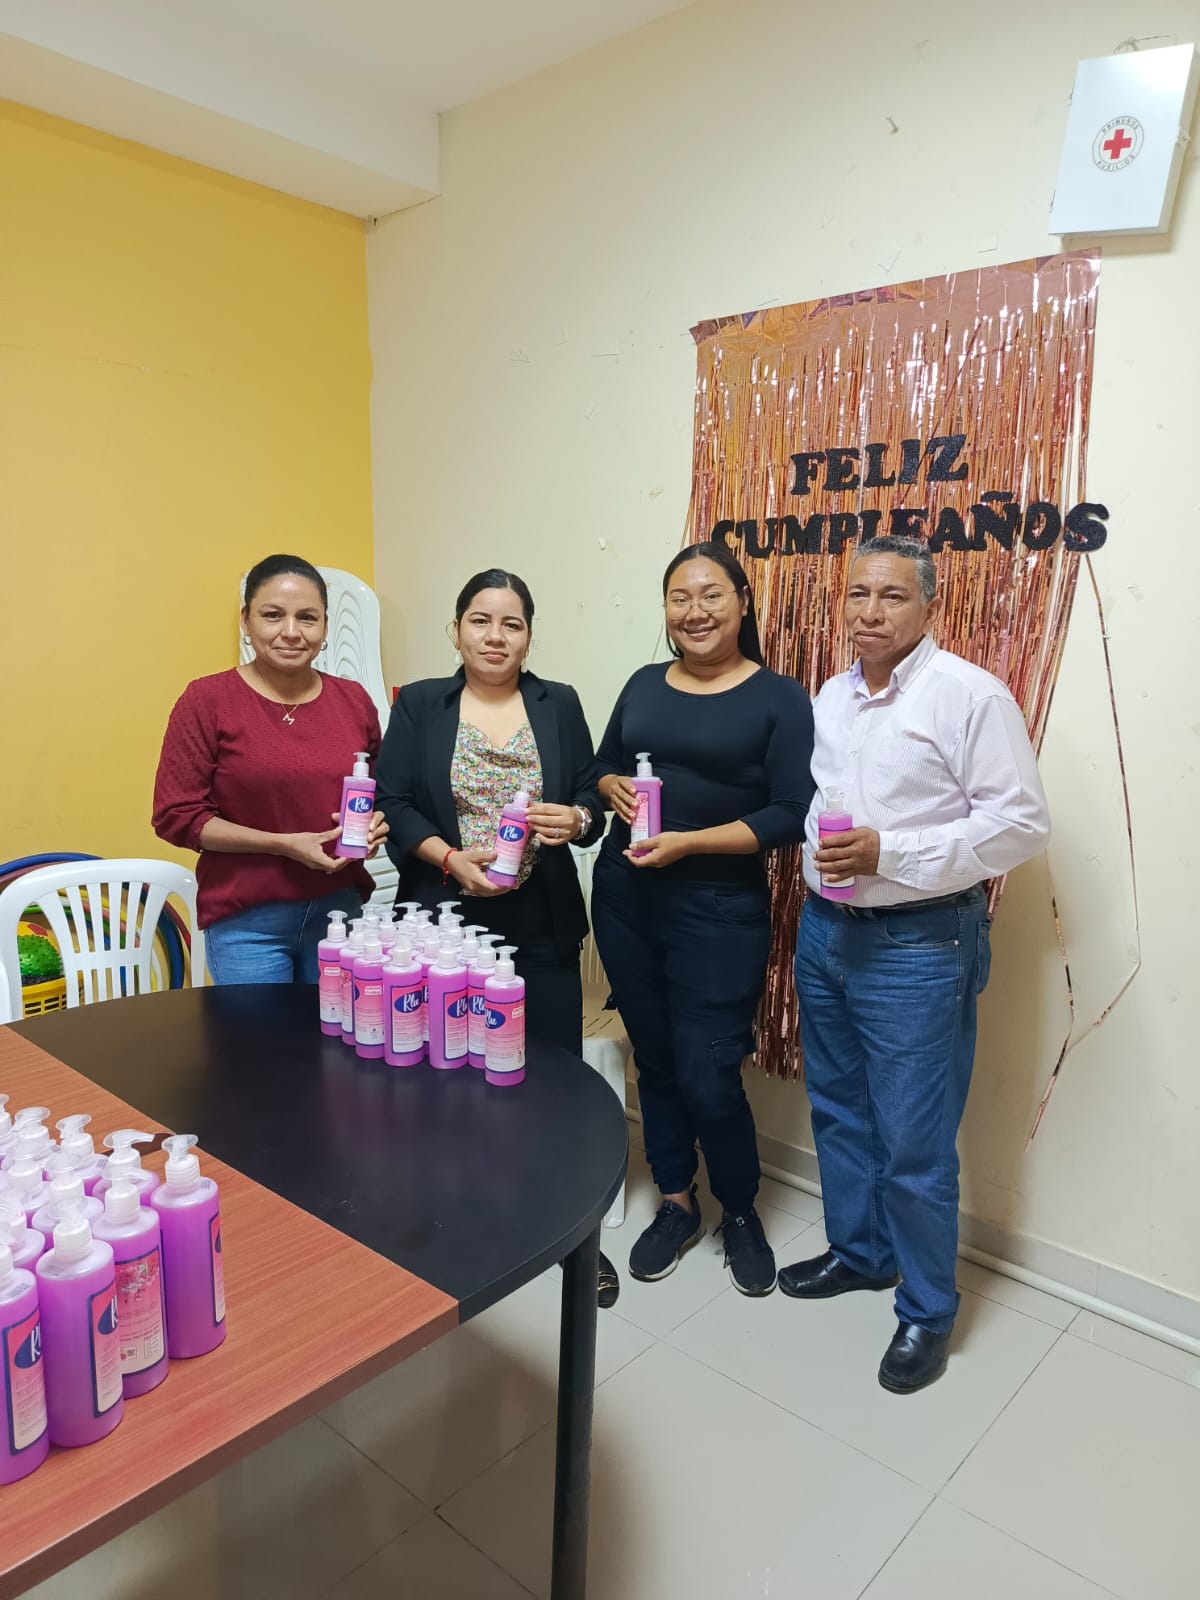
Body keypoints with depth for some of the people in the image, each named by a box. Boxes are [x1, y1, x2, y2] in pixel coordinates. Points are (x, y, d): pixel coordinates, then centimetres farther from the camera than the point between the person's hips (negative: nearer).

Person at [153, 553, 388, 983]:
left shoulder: (353, 701, 4)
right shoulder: (207, 701, -7)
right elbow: (176, 816, -8)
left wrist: (375, 825, -5)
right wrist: (282, 844, -17)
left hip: (340, 911, 4)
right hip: (248, 922, -3)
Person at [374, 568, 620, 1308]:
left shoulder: (559, 704, 7)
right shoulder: (419, 705, 4)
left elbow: (592, 796, 6)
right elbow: (393, 804, -2)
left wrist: (575, 819, -16)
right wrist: (452, 860, -16)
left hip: (542, 923, 1)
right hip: (446, 919, 0)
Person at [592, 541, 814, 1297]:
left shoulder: (780, 698, -7)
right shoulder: (644, 685, 8)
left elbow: (791, 816, -12)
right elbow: (603, 766, 18)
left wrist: (688, 842, -20)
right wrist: (615, 788, -6)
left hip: (720, 910, -5)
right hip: (624, 896, 5)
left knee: (707, 1074, -2)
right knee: (655, 1059, 14)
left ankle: (742, 1213, 27)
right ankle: (677, 1204, 34)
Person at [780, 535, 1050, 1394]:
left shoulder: (970, 695, -13)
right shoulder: (832, 696, 9)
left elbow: (1022, 823, -16)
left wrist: (887, 853, -22)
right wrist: (817, 858, 1)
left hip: (917, 945, -7)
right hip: (825, 930, 7)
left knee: (913, 1141, 2)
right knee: (839, 1111, 19)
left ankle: (927, 1309, 24)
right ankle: (859, 1252, 41)